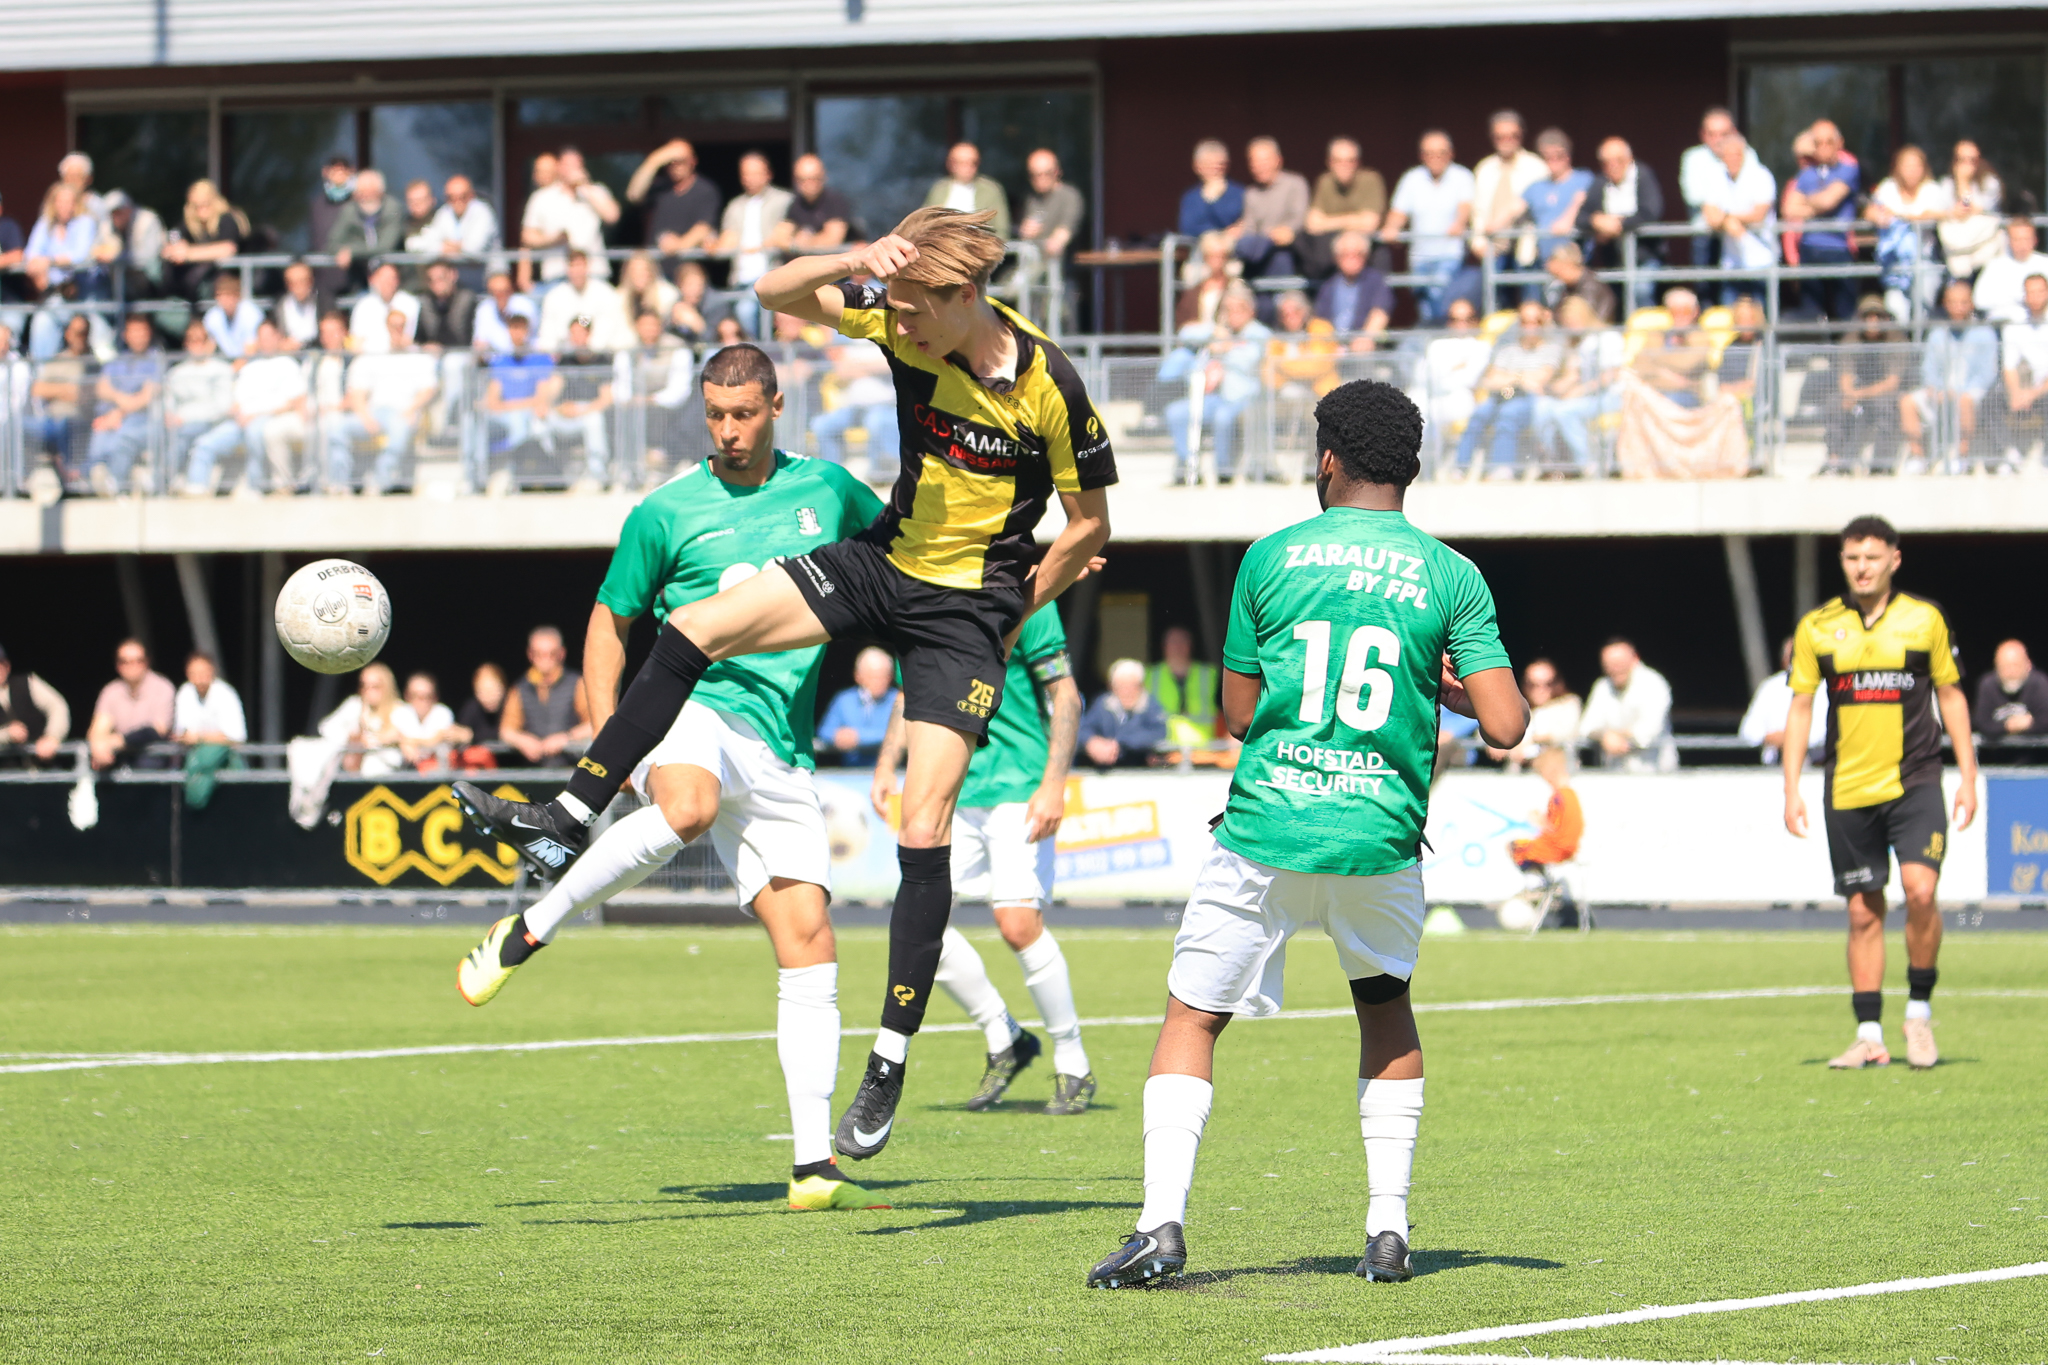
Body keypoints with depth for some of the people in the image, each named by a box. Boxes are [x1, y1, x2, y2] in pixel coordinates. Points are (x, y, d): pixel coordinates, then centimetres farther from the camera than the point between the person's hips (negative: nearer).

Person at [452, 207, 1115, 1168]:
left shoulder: (1049, 386, -19)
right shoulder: (903, 326, -7)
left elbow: (1089, 522, -8)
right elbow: (777, 294, -7)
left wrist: (1014, 620, -4)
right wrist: (853, 260, -26)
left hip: (969, 609, -5)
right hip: (884, 561, 5)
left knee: (922, 831, -13)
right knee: (693, 630, -9)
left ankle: (889, 1066, -8)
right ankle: (564, 828, 0)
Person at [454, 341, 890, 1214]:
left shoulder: (826, 488, 13)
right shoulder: (667, 513, 4)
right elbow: (611, 620, 13)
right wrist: (606, 729, 0)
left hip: (779, 753, 4)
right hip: (691, 710, -4)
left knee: (808, 945, -5)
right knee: (687, 809, -41)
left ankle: (813, 1165, -3)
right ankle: (526, 934, -27)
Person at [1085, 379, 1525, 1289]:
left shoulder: (1271, 558, 2)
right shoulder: (1451, 577, 2)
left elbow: (1238, 712, 8)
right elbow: (1506, 727, -4)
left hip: (1263, 831, -1)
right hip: (1381, 836, 1)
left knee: (1192, 1017, 8)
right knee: (1386, 1007, 24)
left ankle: (1162, 1221, -8)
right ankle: (1388, 1229, 17)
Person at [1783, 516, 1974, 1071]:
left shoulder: (1924, 619, 2)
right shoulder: (1817, 627, 4)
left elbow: (1952, 696, 9)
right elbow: (1800, 707, 8)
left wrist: (1967, 776, 5)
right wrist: (1791, 790, 3)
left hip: (1914, 781, -1)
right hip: (1848, 790, 1)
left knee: (1919, 889, -18)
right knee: (1863, 911, 2)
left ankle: (1920, 1012, -1)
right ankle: (1869, 1036, 8)